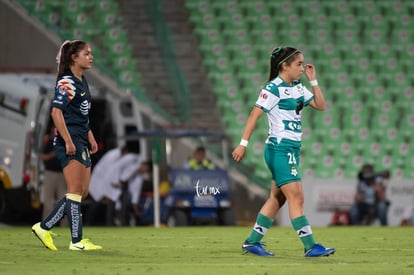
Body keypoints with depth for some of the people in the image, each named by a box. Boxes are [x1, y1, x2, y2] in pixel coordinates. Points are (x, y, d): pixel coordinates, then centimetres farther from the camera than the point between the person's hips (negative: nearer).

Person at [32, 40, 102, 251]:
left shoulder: (82, 82, 17)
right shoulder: (66, 82, -12)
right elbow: (56, 112, -19)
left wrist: (90, 138, 21)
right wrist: (68, 141, -22)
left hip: (81, 143, 10)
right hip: (69, 142, -10)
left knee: (82, 192, 9)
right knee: (75, 191, -8)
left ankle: (44, 227, 14)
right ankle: (77, 241, -5)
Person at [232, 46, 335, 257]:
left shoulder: (298, 88, 13)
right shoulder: (273, 88, -11)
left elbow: (320, 105, 16)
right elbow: (254, 115, -12)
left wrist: (313, 81, 8)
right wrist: (243, 144, -15)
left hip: (292, 149, 9)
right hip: (280, 148, -9)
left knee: (277, 198, 11)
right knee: (296, 197, -11)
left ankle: (252, 242, 18)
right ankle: (310, 247, -12)